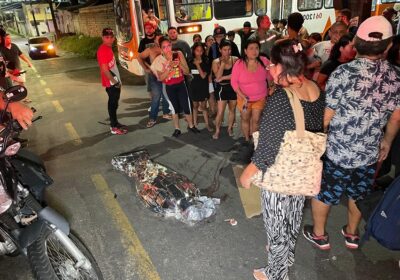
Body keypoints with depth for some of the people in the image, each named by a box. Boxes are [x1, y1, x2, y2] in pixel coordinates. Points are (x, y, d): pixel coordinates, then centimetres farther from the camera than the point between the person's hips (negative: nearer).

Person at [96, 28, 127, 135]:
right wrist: (115, 82, -17)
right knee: (113, 103, -1)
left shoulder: (108, 48, 10)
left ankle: (115, 123, 30)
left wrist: (117, 80, 12)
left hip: (115, 81, 9)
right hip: (111, 83, -9)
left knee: (114, 102, 17)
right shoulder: (102, 50, -19)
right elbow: (105, 70, -23)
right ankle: (114, 127, 8)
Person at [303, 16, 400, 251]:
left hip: (336, 150, -4)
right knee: (359, 193, 25)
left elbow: (327, 116, -17)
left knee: (322, 192, 16)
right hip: (370, 152, 5)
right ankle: (352, 233, 45)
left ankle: (319, 234, 35)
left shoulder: (344, 72, -19)